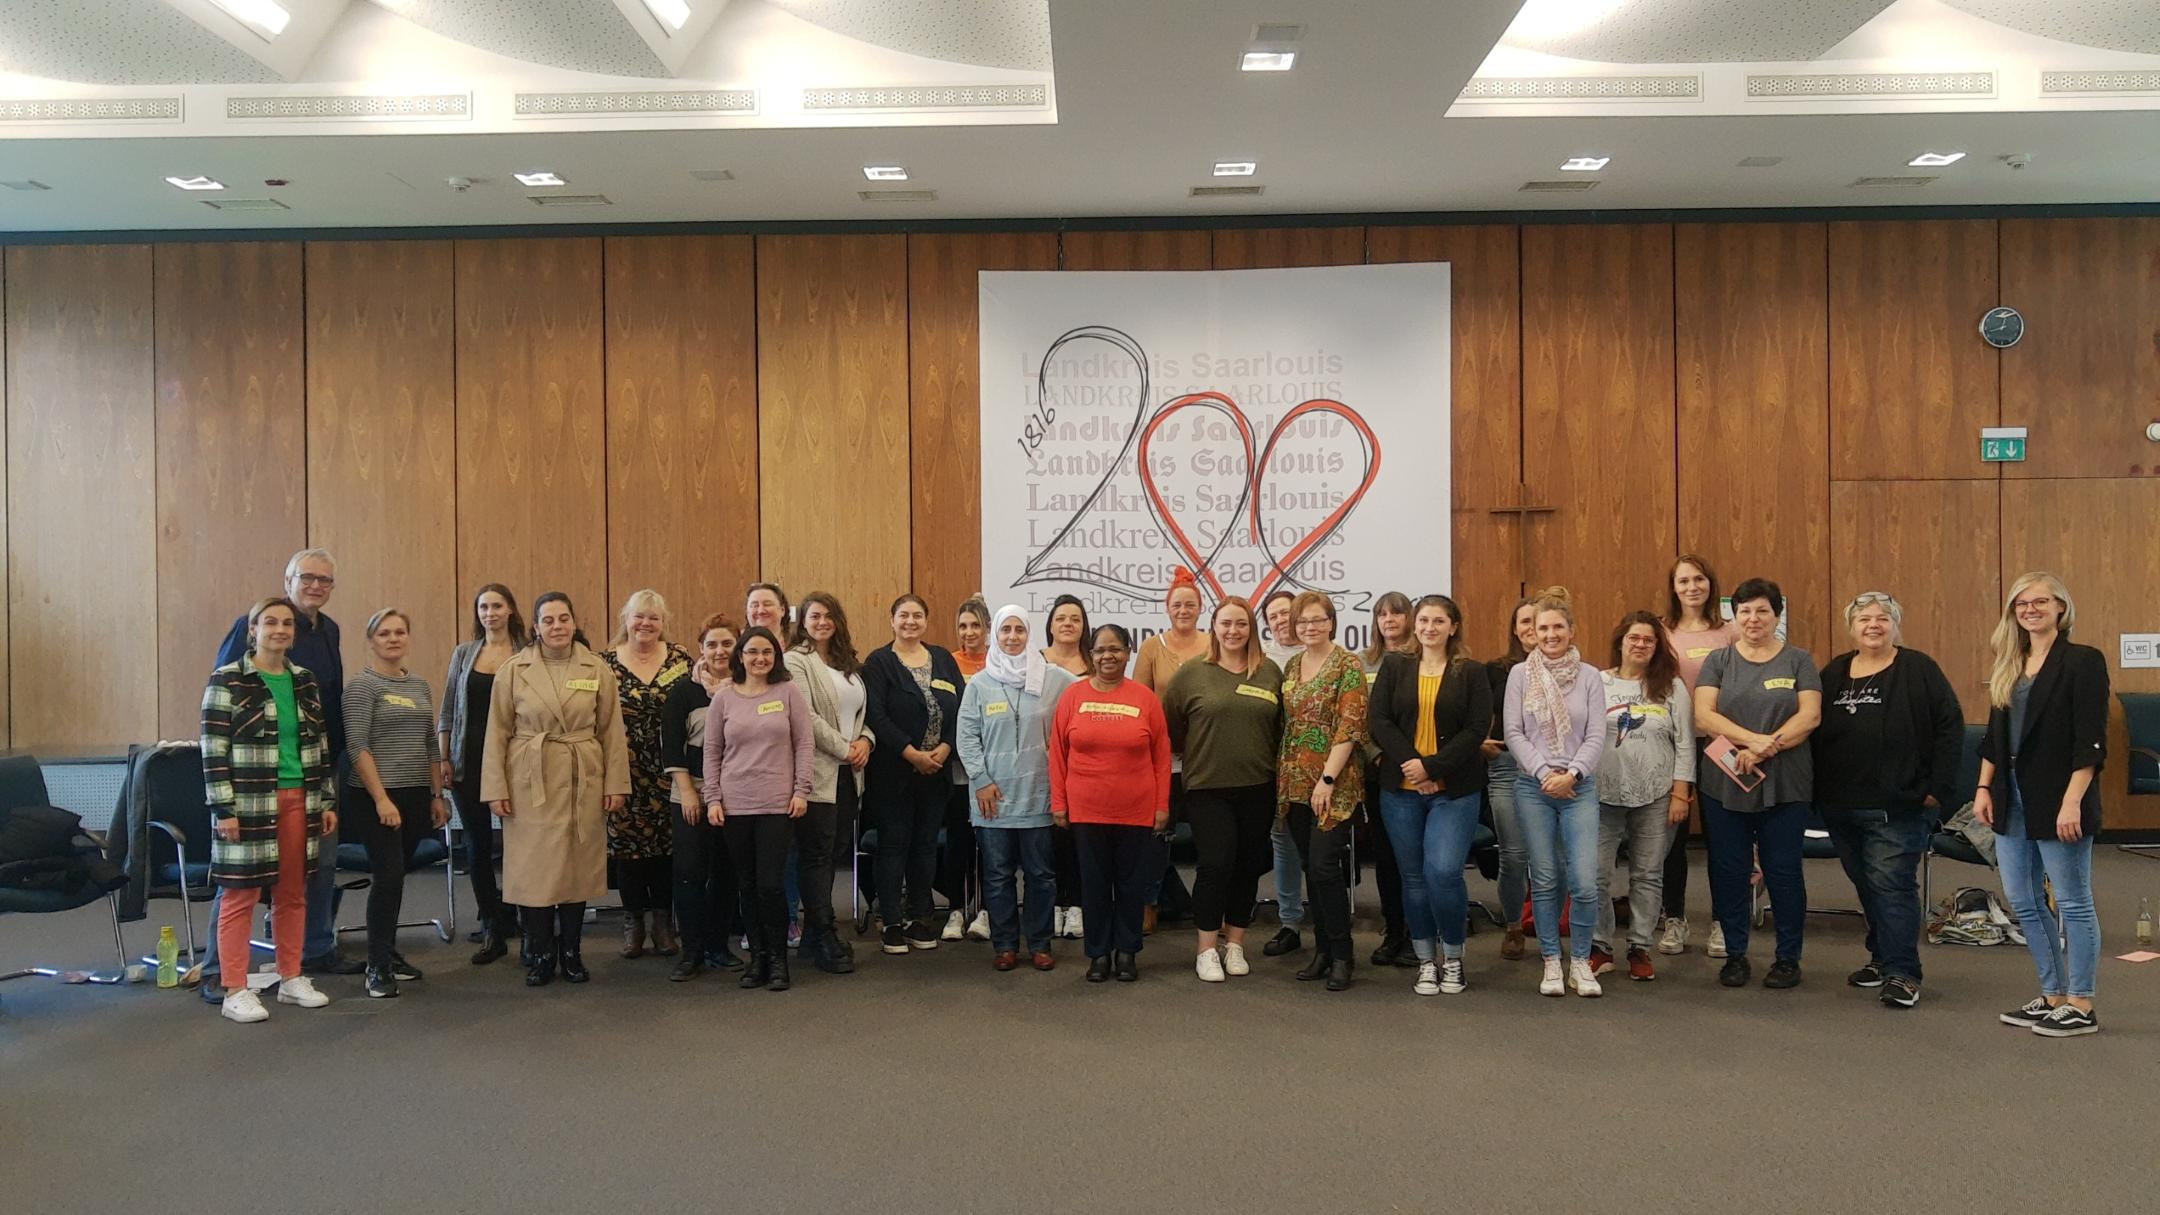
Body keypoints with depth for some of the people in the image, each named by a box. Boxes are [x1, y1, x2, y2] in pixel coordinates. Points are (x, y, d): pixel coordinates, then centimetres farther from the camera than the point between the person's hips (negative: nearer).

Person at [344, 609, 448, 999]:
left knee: (396, 874, 12)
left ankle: (388, 952, 23)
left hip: (416, 795, 6)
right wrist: (381, 799, -18)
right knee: (388, 875, -8)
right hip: (376, 796, -6)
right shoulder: (363, 685, -7)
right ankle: (378, 966, 0)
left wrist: (437, 795, 13)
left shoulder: (419, 686, 13)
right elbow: (357, 746, -13)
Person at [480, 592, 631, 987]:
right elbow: (498, 732, 1)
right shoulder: (513, 670, 0)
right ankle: (540, 956, 15)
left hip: (583, 782, 1)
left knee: (578, 865, 7)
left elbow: (612, 731, 3)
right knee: (534, 868, 1)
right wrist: (496, 788, -4)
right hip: (530, 782, -1)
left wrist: (616, 784, -1)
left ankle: (571, 952, 20)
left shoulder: (598, 670, 2)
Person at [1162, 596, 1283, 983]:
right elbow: (1170, 728, 4)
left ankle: (1234, 944, 24)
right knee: (1216, 864, -8)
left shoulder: (1271, 673, 5)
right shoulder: (1192, 673, -1)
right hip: (1207, 787, -3)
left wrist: (1277, 766, 9)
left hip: (1258, 788, 3)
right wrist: (1194, 753, 4)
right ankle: (1206, 949, 6)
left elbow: (1282, 728, 12)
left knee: (1247, 867, 9)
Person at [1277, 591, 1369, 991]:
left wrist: (1327, 779, -18)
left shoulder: (1347, 665, -7)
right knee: (1311, 868, 10)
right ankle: (1322, 950, 18)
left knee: (1324, 866, -10)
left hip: (1333, 783, -6)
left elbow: (1350, 726, -13)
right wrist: (1281, 776, 9)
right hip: (1295, 782, 6)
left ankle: (1341, 955, 2)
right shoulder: (1291, 667, 13)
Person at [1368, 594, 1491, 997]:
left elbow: (1477, 730, -5)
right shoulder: (1394, 666, 8)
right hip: (1400, 789, 2)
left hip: (1454, 790, -2)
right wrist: (1409, 761, -13)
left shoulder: (1472, 673, 3)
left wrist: (1432, 766, -14)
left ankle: (1452, 956, 8)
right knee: (1413, 877, 7)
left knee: (1444, 871, -14)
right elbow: (1378, 720, 0)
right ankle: (1425, 961, 20)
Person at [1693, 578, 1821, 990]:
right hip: (1724, 785, 1)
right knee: (1729, 871, 6)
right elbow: (1705, 714, -5)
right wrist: (1754, 739, -19)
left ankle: (1788, 958, 17)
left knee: (1783, 872, 4)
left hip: (1785, 786, -1)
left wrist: (1765, 749, -17)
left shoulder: (1798, 661, 5)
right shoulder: (1718, 661, 7)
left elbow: (1810, 716, -5)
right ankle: (1735, 954, 19)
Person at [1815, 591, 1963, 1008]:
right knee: (1866, 886, 15)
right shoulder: (1834, 673, 11)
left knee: (1892, 885, -7)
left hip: (1899, 806, -5)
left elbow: (1950, 728, -5)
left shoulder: (1918, 670, -3)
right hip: (1841, 804, 6)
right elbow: (1814, 732, 13)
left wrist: (1938, 787, -10)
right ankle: (1882, 958, 29)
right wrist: (1816, 790, 6)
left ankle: (1901, 973, -1)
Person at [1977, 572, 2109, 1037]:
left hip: (2057, 802, -7)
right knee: (2023, 902, 11)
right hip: (2012, 801, 7)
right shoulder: (2009, 666, 12)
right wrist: (1984, 788, 9)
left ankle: (2080, 1006, 13)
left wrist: (2072, 801, -19)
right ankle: (2052, 996, 23)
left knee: (2072, 903, 3)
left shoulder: (2083, 661, -8)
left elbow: (2090, 741, -14)